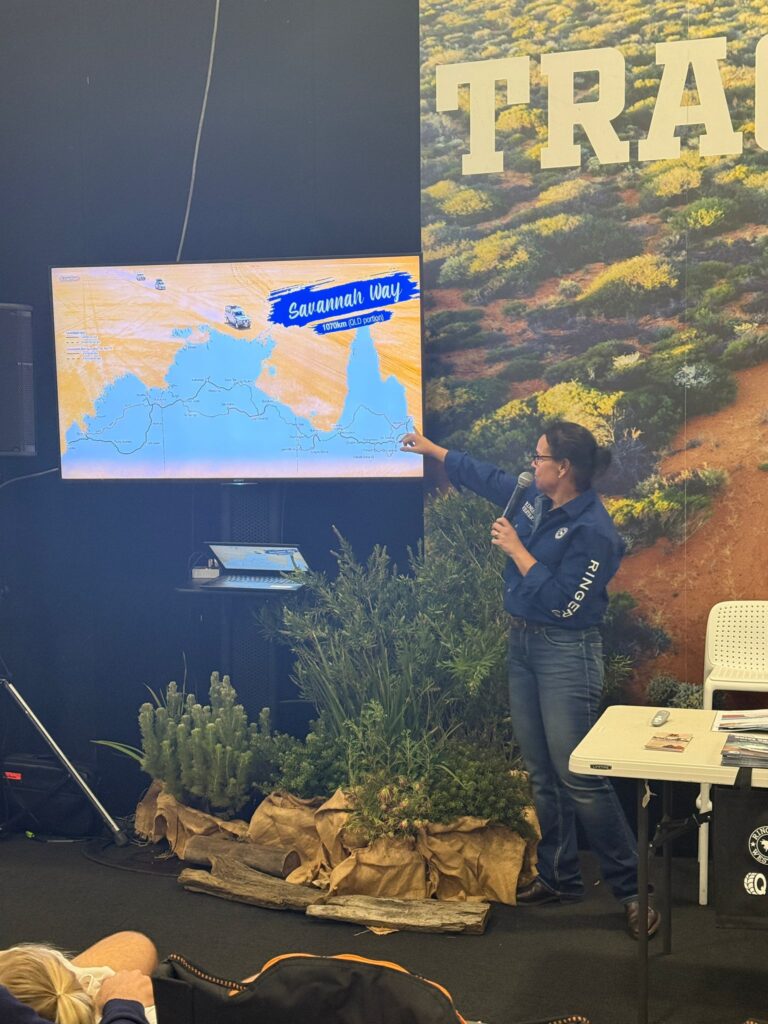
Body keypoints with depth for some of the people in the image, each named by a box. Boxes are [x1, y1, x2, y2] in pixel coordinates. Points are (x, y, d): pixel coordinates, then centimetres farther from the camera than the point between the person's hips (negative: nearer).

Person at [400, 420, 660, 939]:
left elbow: (562, 602, -23)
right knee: (543, 774, 13)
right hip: (523, 645, 8)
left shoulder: (593, 529, -20)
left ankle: (633, 888, 3)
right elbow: (486, 475, 21)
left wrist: (515, 549, -17)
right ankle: (559, 878, 25)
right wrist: (431, 447, 28)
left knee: (579, 778, -8)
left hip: (567, 655, -8)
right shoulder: (534, 500, 4)